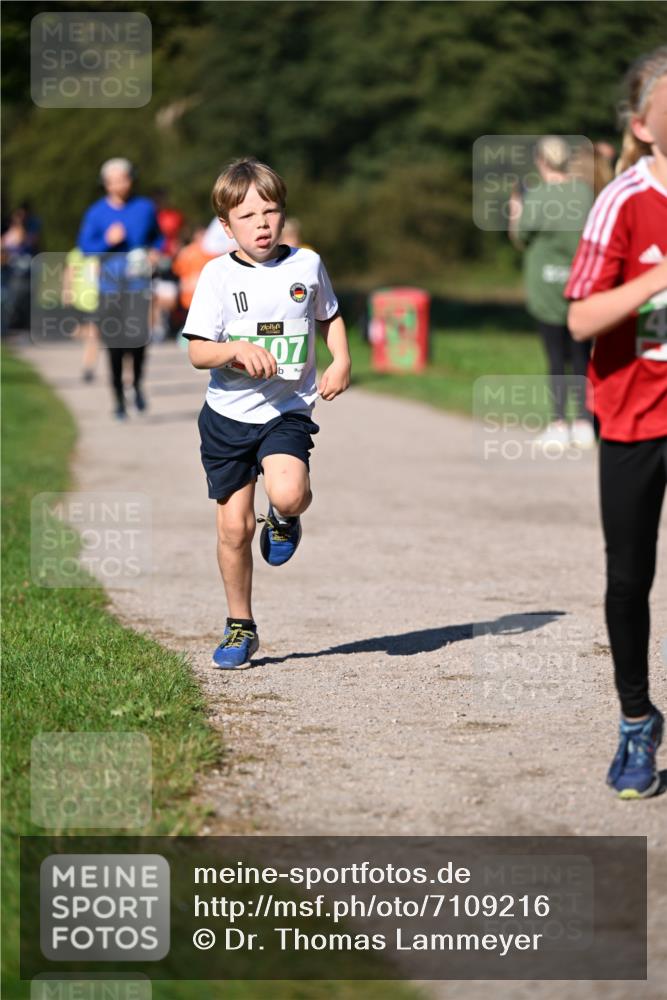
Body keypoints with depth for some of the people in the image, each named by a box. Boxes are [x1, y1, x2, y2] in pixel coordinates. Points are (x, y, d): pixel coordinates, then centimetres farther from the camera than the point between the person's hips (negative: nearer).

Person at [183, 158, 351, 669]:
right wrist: (236, 349, -27)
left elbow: (330, 316, 19)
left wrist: (342, 361, 2)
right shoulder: (218, 275, -5)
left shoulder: (307, 264, 1)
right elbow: (197, 352, -8)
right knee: (234, 526, 2)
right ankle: (240, 628, 19)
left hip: (288, 410, 0)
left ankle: (286, 519, 10)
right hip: (228, 415, 0)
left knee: (288, 492, -28)